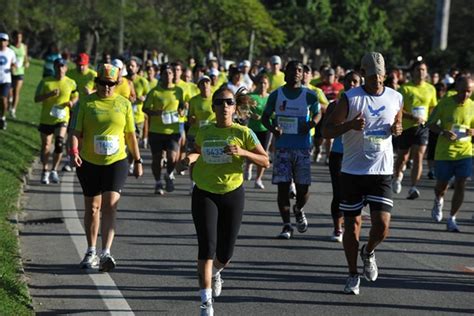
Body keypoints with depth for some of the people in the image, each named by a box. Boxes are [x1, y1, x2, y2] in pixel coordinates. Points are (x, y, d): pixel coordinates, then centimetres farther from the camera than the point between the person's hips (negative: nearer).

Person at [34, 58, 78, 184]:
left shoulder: (71, 83, 0)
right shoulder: (45, 82, -3)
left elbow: (75, 97, 14)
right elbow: (36, 98, -6)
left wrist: (72, 102, -10)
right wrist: (50, 94, -22)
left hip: (62, 119, -1)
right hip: (46, 119, 1)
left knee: (59, 143, -19)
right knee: (46, 146, 7)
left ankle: (54, 170, -4)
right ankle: (45, 171, 26)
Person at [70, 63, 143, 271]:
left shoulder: (124, 104, 3)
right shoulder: (87, 103, 0)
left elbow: (131, 135, 10)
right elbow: (77, 131, -4)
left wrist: (137, 161, 11)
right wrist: (74, 150, -22)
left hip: (116, 162, -1)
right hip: (90, 162, 1)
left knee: (110, 205, -14)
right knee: (92, 207, 11)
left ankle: (106, 253, -21)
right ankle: (91, 252, 25)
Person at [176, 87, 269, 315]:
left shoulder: (243, 133, -5)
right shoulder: (203, 133, 3)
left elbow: (265, 161, -6)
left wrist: (243, 153, -21)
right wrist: (191, 157, 1)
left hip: (232, 194, 0)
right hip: (204, 194, 0)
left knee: (225, 253, 8)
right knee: (207, 247, -14)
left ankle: (215, 273, 46)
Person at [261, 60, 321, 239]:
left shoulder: (309, 95, 1)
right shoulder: (276, 95, 2)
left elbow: (317, 113, 16)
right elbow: (265, 117, 10)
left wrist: (312, 123, -7)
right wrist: (272, 128, -12)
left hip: (303, 147, 0)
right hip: (282, 146, 0)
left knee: (303, 187, 1)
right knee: (282, 186, -5)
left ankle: (298, 211, 34)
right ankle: (287, 226, 3)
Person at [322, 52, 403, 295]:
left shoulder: (395, 98, 4)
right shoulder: (350, 98, -7)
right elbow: (326, 131, -8)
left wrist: (397, 129, -2)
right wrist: (350, 125, -26)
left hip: (381, 172, 2)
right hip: (352, 171, -2)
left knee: (382, 225, -10)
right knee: (352, 224, 5)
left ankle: (368, 252, 24)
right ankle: (353, 276, 21)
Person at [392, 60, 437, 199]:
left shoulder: (431, 89, 6)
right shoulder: (405, 88, -4)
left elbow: (433, 108, 19)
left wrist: (429, 119, -1)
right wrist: (412, 117, -24)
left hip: (422, 127, 1)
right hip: (406, 126, -1)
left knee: (418, 156, -13)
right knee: (403, 157, 11)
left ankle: (413, 188, -15)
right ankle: (397, 176, 42)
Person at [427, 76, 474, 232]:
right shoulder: (445, 103, -8)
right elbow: (431, 124, -2)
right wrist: (443, 132, -21)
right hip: (444, 152, -1)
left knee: (460, 185, -6)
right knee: (442, 185, 9)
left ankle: (452, 219, 5)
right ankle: (438, 201, 45)